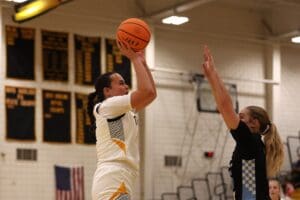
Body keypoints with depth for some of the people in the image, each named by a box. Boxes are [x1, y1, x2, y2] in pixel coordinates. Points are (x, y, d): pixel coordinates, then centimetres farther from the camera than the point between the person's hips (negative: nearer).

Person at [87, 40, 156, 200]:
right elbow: (146, 91, -12)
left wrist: (142, 61, 22)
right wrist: (134, 58, -1)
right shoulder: (106, 106, -2)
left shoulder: (123, 112, 25)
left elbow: (151, 93, 27)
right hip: (112, 182, -10)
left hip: (116, 183, 10)